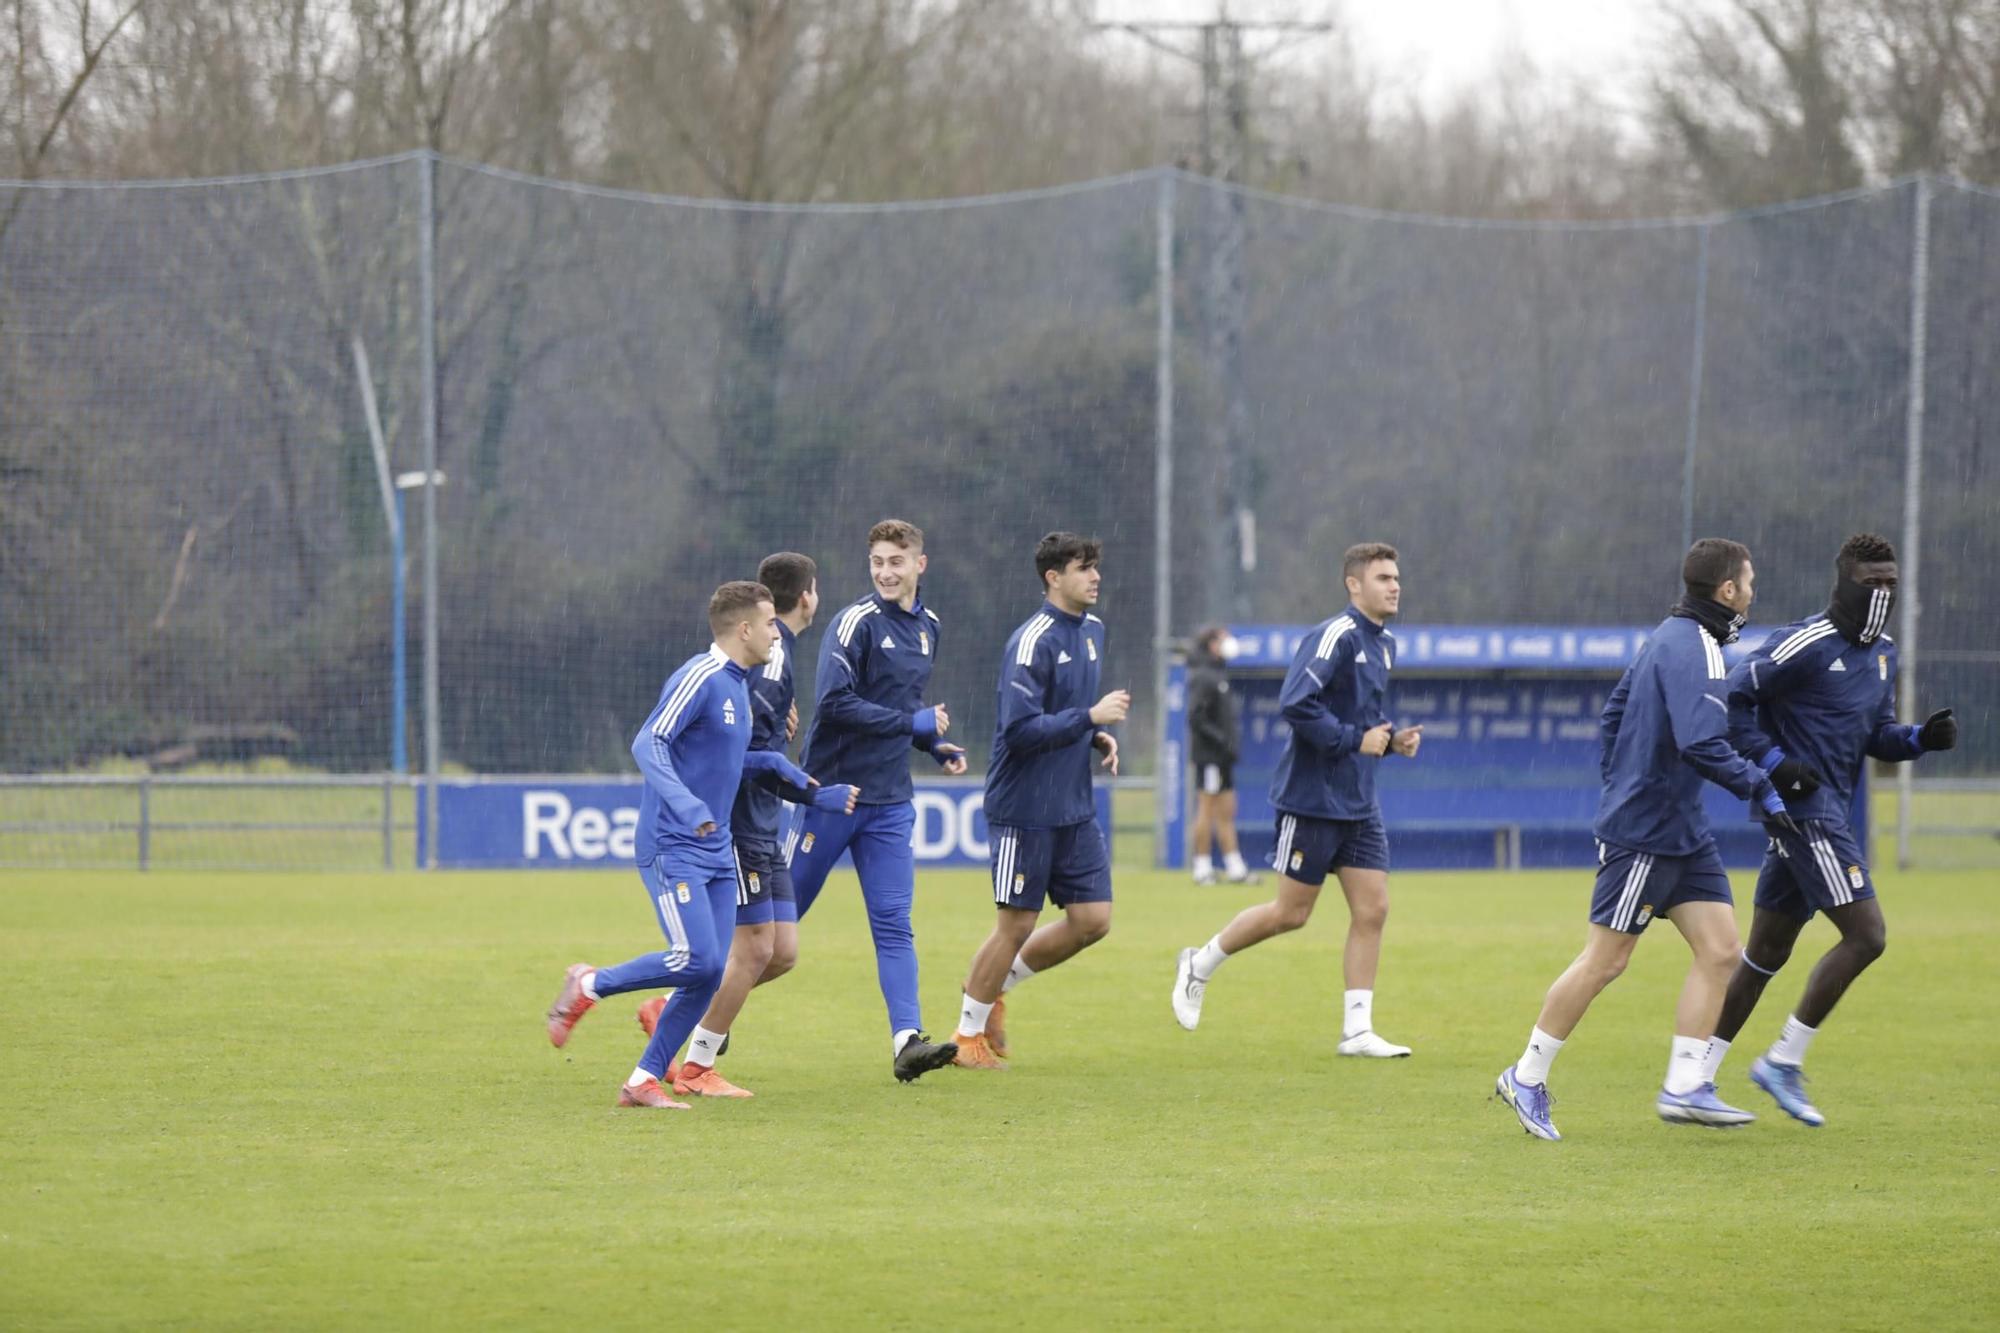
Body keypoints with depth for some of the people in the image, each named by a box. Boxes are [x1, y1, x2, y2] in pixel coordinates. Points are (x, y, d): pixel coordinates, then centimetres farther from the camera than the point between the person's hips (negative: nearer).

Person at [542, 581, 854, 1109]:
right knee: (696, 961, -18)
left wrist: (793, 778, 22)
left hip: (716, 851, 9)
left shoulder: (738, 687, 15)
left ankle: (643, 1081, 6)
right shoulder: (699, 679, -13)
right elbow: (648, 744, -23)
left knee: (709, 975, 0)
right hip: (672, 848, -9)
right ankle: (587, 985, 3)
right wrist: (686, 803, -36)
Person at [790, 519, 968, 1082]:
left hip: (890, 802, 6)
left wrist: (935, 745, 8)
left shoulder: (927, 627, 12)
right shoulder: (856, 623, -12)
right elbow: (836, 703, -21)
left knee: (894, 924, -3)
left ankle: (907, 1040, -10)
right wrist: (915, 723, -18)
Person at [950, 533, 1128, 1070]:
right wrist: (1090, 717, -21)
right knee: (1016, 924, -1)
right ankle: (968, 1034, 16)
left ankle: (998, 983, 23)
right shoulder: (1031, 643, -17)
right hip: (1025, 809, -8)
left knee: (1093, 919, 3)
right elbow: (1020, 729, -23)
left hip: (1075, 809, 8)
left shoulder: (1092, 631, 10)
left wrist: (1098, 737, 6)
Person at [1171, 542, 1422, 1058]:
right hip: (1313, 798, -8)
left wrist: (1391, 738, 6)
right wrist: (1355, 740, -22)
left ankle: (1357, 1030, 4)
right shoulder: (1334, 637, -17)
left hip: (1359, 804, 8)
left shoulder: (1383, 644, 12)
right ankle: (1200, 965, 21)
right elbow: (1296, 703, -27)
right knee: (1291, 913, 0)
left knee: (1372, 910, 1)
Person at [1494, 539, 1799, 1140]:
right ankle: (1526, 1078, 9)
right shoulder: (1692, 649, -19)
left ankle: (1684, 1088, 0)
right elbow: (1701, 744, -30)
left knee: (1719, 948, 2)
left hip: (1682, 832, 10)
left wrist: (1619, 787, 25)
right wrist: (1761, 790, -22)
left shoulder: (1672, 639, 13)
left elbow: (1613, 714, 22)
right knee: (1604, 960, -3)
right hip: (1644, 834, -10)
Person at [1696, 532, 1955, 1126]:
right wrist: (1773, 762, -18)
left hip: (1828, 812, 9)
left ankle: (1698, 1077, 18)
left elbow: (1876, 736, 20)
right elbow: (1732, 698, -12)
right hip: (1803, 807, -9)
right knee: (1866, 935, -13)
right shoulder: (1806, 644, -14)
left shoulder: (1882, 653, 14)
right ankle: (1783, 1061, -6)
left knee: (1766, 953, 12)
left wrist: (1921, 737, 1)